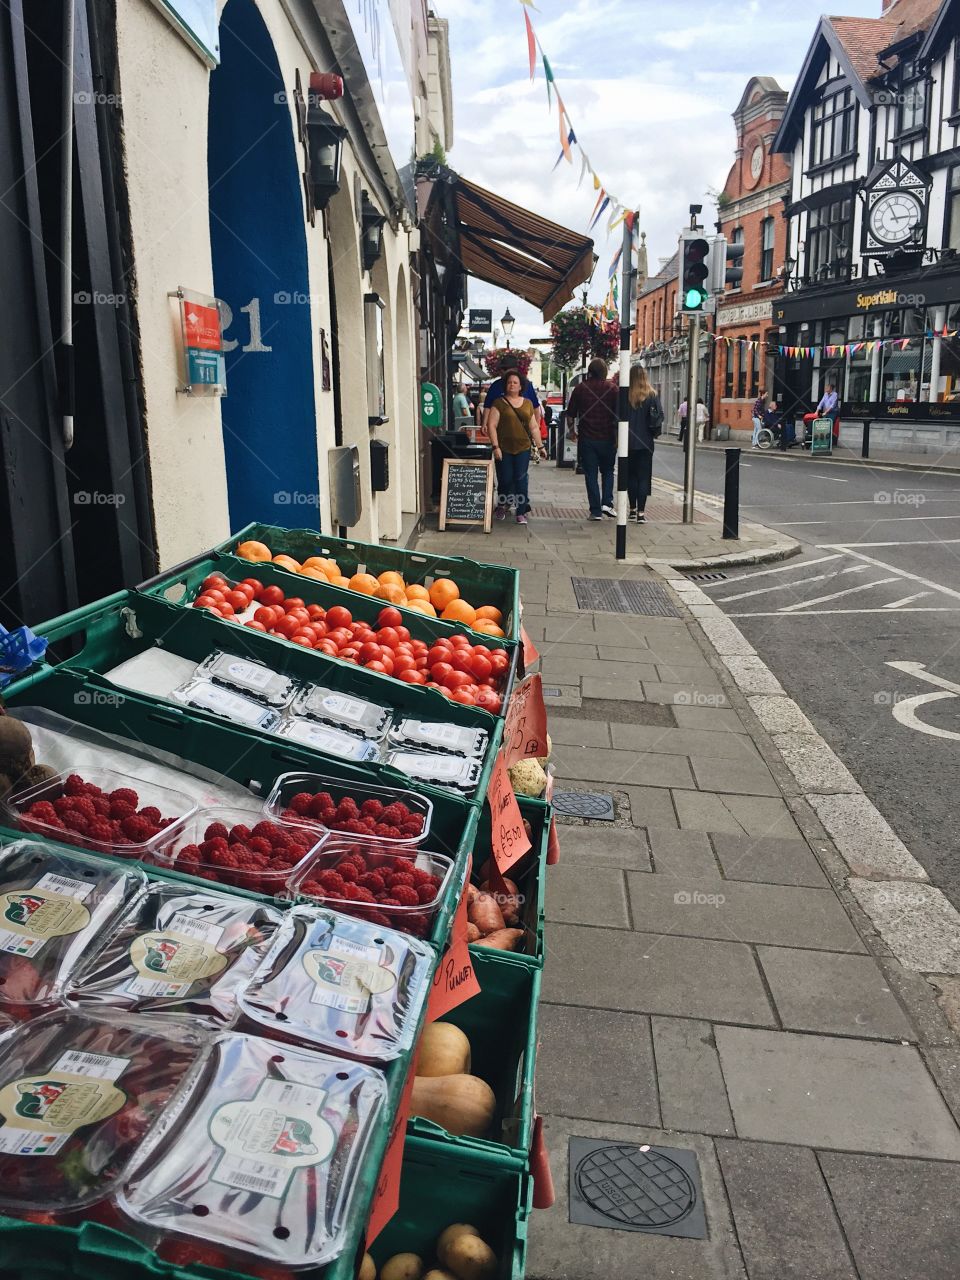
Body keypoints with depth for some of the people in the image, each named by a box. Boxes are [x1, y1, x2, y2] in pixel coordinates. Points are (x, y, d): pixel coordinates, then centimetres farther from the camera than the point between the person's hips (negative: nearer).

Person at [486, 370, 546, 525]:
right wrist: (495, 446, -13)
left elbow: (534, 428, 17)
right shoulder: (499, 403, 1)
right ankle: (502, 506, 26)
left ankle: (521, 513, -1)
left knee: (521, 480, -5)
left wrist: (539, 446, 12)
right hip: (504, 449, -2)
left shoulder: (527, 404, 13)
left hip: (523, 448, 2)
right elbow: (492, 425, -5)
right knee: (505, 480, 0)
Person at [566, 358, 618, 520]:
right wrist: (618, 435, 4)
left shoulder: (580, 388, 1)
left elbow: (571, 414, 5)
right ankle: (607, 502, 1)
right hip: (607, 438, 0)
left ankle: (596, 511, 2)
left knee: (591, 474, 5)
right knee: (608, 471, 17)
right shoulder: (612, 388, -2)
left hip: (587, 438, 0)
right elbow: (619, 414, -3)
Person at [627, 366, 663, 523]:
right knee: (643, 477, 3)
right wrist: (656, 433, 10)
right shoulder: (652, 396, -4)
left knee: (631, 476, 13)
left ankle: (633, 510, 19)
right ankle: (640, 513, -3)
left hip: (628, 443, 0)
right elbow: (659, 416, -5)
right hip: (645, 442, 0)